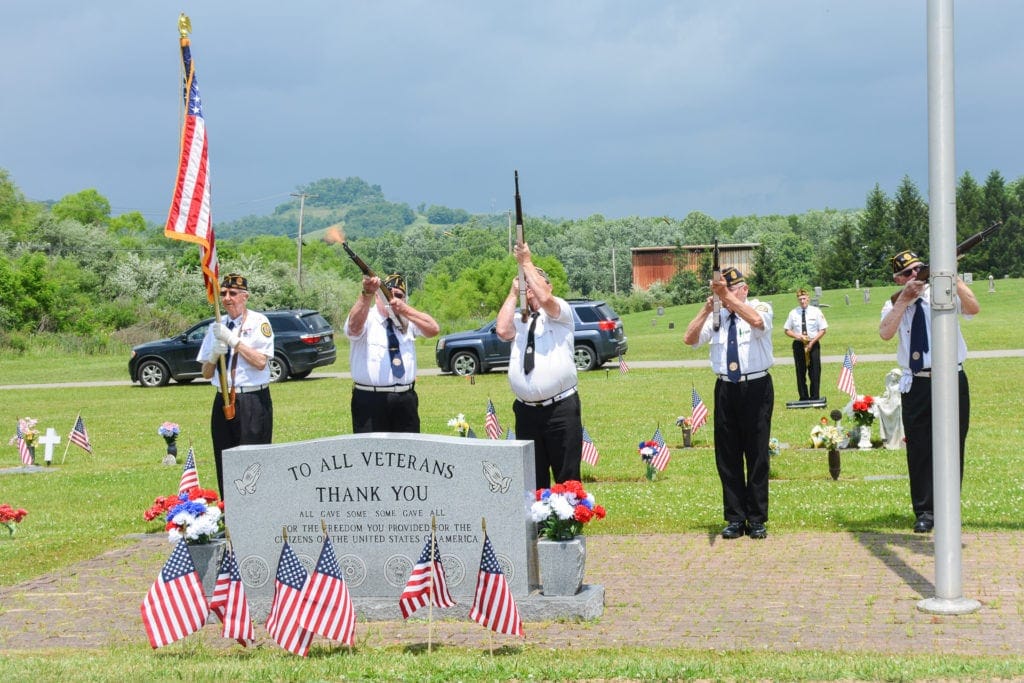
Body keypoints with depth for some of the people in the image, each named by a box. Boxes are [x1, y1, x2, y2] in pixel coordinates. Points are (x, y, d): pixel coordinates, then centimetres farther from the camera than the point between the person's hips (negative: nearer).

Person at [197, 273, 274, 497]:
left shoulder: (258, 322, 0)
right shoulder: (216, 327, 13)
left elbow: (260, 362, -13)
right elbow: (206, 374, 15)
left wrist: (233, 339, -15)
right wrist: (214, 354, -5)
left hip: (253, 402, -5)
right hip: (224, 402, 5)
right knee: (224, 463, 6)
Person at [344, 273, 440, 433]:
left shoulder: (408, 319, 12)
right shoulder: (366, 319, -2)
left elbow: (434, 329, -3)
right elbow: (355, 326, -25)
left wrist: (404, 309, -16)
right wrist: (367, 293, -40)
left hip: (406, 400, 4)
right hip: (370, 400, -4)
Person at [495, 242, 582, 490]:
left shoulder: (560, 311, 4)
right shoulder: (519, 319, 15)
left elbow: (545, 299, -17)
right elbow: (502, 330, -6)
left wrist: (527, 263, -9)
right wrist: (513, 292, 4)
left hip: (561, 407, -4)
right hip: (527, 411, 4)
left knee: (568, 477, -2)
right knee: (533, 479, 8)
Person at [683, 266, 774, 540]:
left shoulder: (760, 307, 0)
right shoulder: (715, 317, 10)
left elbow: (757, 321, -23)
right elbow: (690, 339, 0)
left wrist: (728, 297, -26)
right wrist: (707, 308, -9)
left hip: (756, 387, -4)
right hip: (725, 389, 4)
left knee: (757, 454, 1)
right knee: (727, 456, 6)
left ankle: (757, 520, 8)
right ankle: (735, 518, 14)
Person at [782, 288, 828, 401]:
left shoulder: (816, 311, 0)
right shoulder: (793, 313, 3)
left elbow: (823, 330, -1)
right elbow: (787, 330, 9)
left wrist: (812, 342, -12)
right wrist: (796, 336, -12)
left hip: (813, 344, -1)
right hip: (799, 345, 1)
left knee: (815, 372, -1)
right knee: (800, 372, 4)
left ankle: (815, 398, 6)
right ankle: (803, 398, 12)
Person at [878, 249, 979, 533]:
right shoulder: (895, 305, 6)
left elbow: (973, 308, -16)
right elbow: (885, 333, -13)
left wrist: (953, 277, -23)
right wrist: (904, 299, -15)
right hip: (916, 386, 1)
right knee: (919, 449, 3)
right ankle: (924, 512, 11)